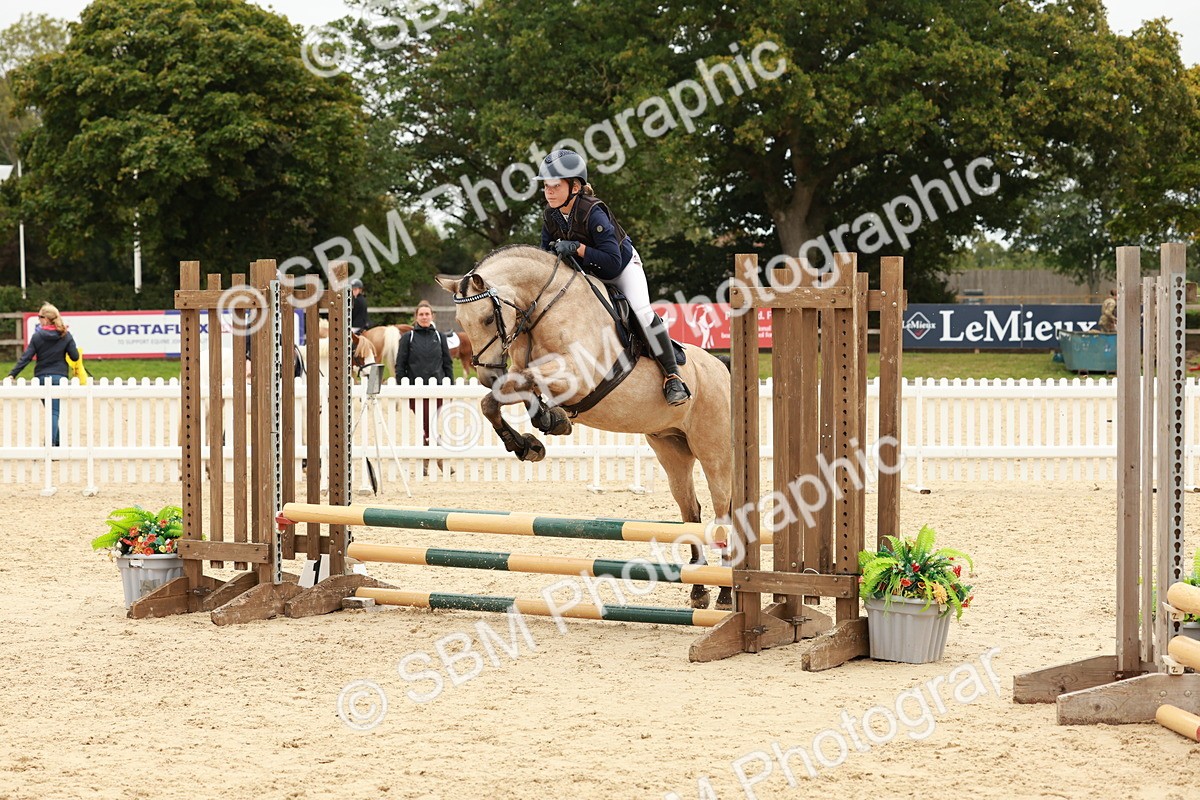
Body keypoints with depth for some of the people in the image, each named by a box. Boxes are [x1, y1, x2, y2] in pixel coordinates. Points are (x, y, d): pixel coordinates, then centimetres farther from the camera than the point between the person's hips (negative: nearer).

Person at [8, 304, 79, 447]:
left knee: (52, 412, 17)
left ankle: (57, 442, 23)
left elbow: (26, 357, -9)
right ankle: (51, 443, -19)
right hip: (60, 378, -1)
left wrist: (12, 374, -8)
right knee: (54, 412, -3)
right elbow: (75, 357, -2)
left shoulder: (37, 336, -5)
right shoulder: (65, 336, -4)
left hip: (42, 377, 1)